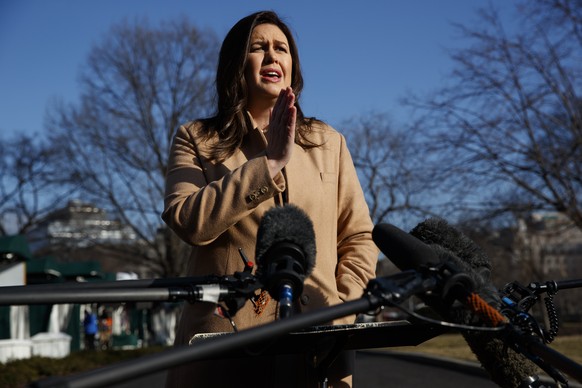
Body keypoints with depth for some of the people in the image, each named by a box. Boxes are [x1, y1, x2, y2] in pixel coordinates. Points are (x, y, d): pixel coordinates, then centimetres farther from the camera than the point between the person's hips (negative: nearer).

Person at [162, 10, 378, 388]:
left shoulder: (328, 142, 14)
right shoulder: (196, 140, 7)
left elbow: (359, 238, 12)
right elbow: (189, 222, -11)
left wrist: (341, 314, -3)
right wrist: (271, 162, -12)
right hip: (224, 343, -2)